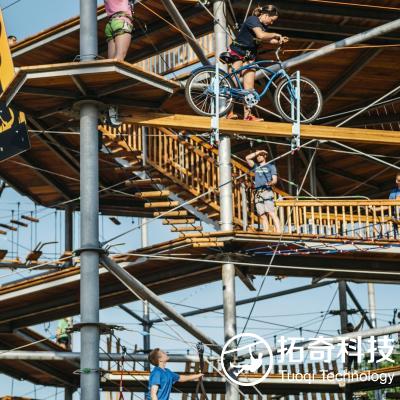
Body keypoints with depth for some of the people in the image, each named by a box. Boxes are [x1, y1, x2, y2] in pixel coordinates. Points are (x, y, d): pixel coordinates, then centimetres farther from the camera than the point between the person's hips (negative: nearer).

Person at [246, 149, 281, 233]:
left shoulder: (271, 166, 13)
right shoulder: (256, 166, 24)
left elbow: (275, 180, 4)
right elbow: (247, 158, 15)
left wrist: (269, 183, -17)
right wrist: (257, 152, 13)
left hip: (266, 192, -4)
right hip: (257, 194, 4)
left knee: (271, 213, -18)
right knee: (263, 216, -3)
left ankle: (278, 232, -27)